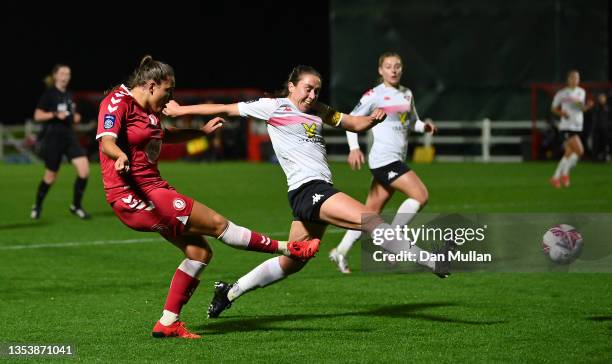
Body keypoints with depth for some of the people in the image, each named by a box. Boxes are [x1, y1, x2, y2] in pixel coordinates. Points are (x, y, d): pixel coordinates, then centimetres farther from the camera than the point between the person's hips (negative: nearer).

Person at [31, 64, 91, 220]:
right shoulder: (49, 94, -7)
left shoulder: (69, 95, 12)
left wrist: (75, 118, 4)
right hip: (53, 137, -6)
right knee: (51, 176, 3)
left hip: (69, 136, 6)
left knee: (84, 169, -11)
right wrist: (55, 115, -21)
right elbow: (37, 116, -9)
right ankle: (37, 206, 27)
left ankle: (76, 206, 2)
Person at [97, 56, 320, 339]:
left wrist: (202, 131, 39)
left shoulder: (149, 110, 15)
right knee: (216, 223, -6)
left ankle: (167, 323, 10)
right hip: (132, 197, -11)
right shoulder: (119, 102, -13)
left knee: (200, 252, 8)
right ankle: (288, 249, 4)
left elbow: (163, 136, 37)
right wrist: (120, 156, -51)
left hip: (153, 188, 11)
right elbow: (106, 140, -30)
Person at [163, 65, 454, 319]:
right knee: (370, 218, -22)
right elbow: (225, 109, 7)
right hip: (307, 189, -8)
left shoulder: (318, 111, 20)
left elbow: (356, 124, 23)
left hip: (319, 191, 9)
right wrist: (179, 110, 10)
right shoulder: (273, 106, 1)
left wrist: (373, 119, 0)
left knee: (291, 263, 14)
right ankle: (433, 264, -30)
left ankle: (230, 292, 27)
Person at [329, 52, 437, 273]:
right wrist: (354, 148, -12)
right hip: (384, 158, -7)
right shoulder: (374, 95, -4)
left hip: (396, 160, 7)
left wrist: (424, 126, 3)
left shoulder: (407, 94, 15)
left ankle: (341, 251, 12)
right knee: (421, 195, -17)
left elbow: (412, 122, 25)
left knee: (371, 212, 6)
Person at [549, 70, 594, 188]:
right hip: (567, 127, -6)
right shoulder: (562, 93, -5)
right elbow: (553, 108, 4)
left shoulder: (581, 92, 11)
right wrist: (561, 113, -15)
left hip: (578, 127, 6)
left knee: (568, 154, 8)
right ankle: (565, 173, -4)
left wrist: (587, 106, -1)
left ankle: (555, 178, 19)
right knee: (579, 150, -19)